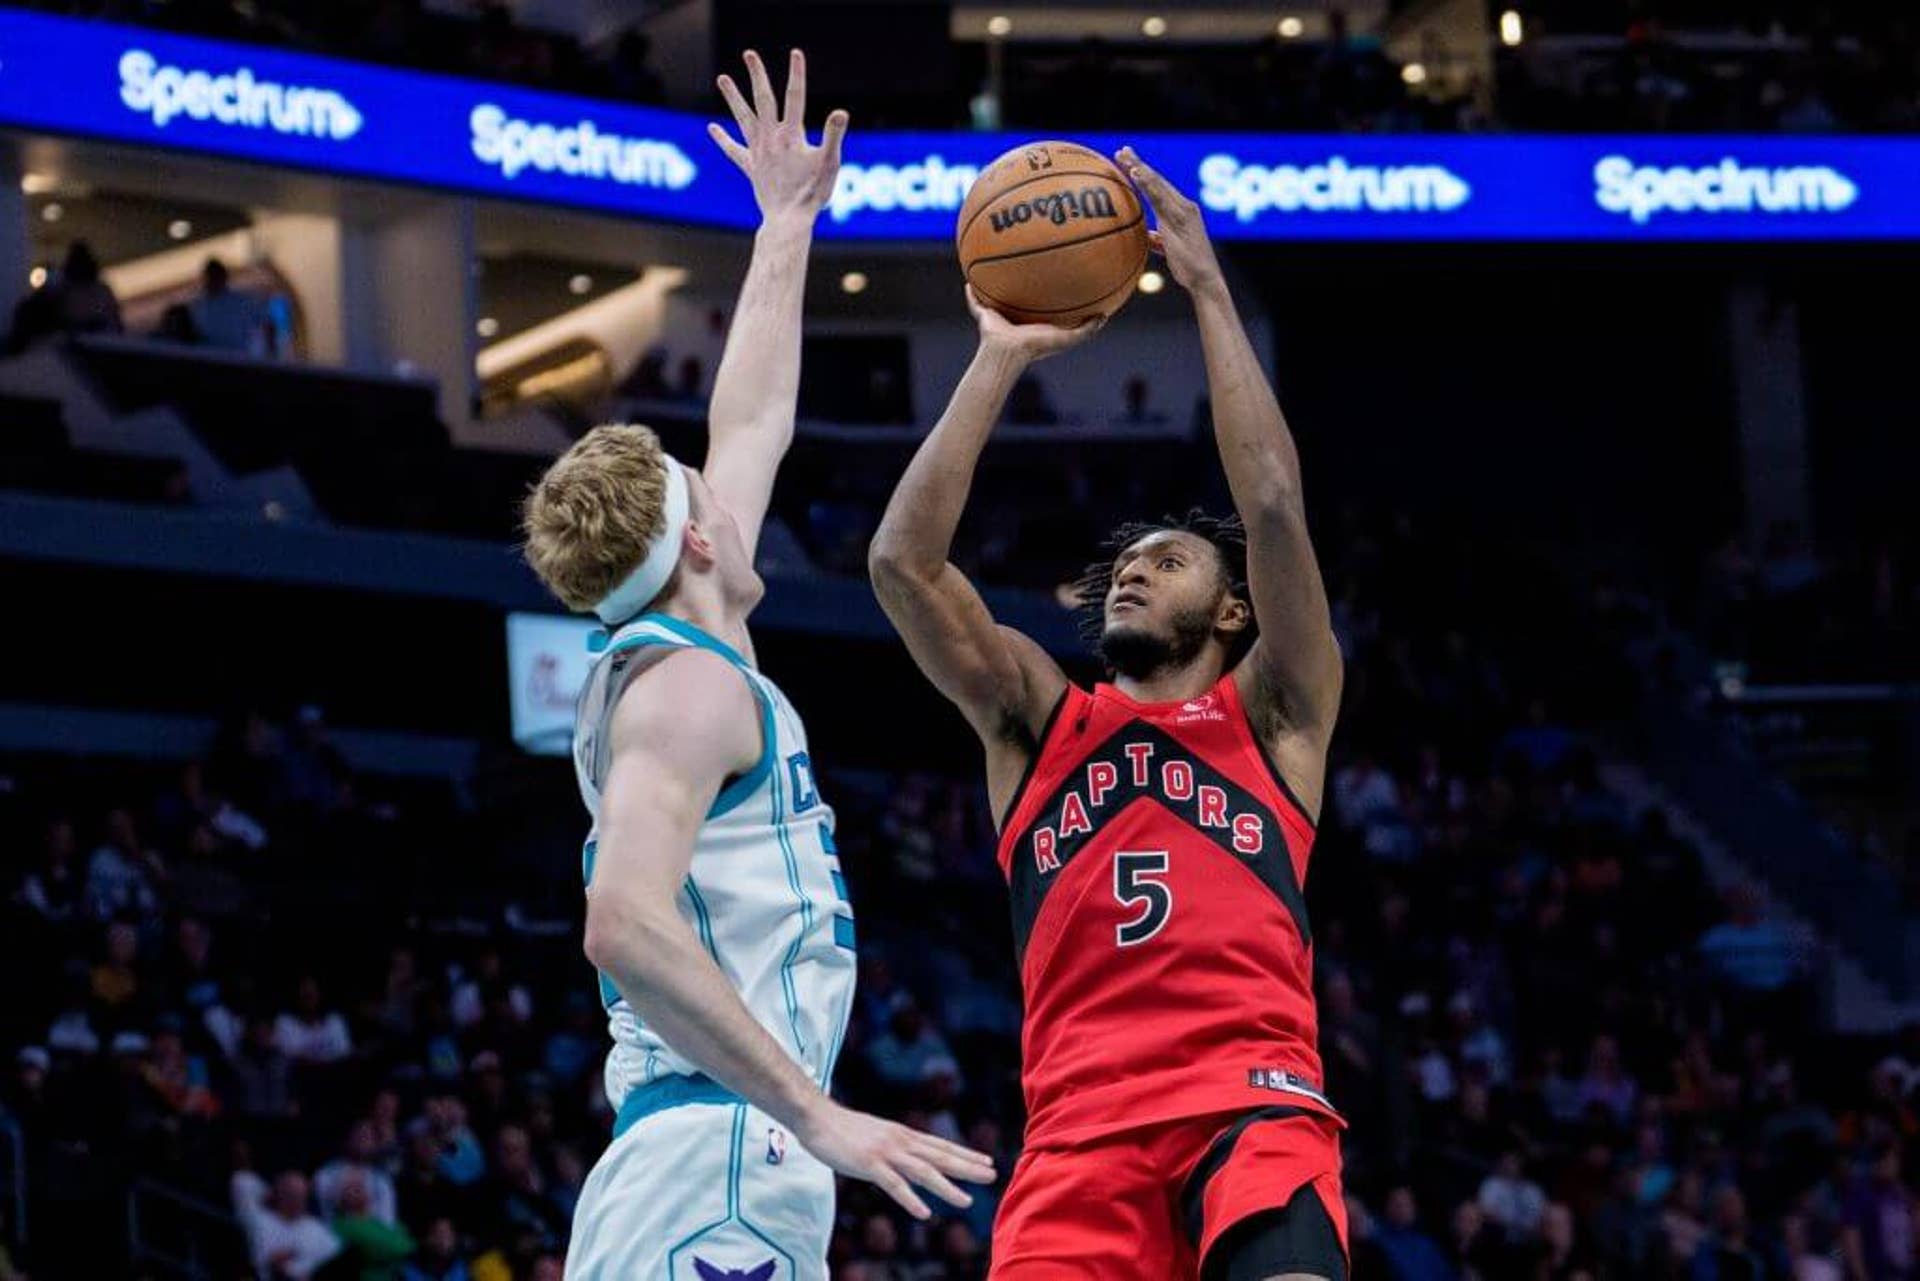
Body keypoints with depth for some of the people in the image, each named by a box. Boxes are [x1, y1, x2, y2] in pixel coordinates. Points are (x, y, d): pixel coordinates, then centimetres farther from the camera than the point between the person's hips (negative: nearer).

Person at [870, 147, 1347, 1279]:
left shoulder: (1272, 716, 17)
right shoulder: (1038, 720, 22)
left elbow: (1275, 507, 3)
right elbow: (903, 560, 9)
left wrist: (1208, 289, 5)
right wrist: (1002, 359, 10)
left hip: (1252, 1101, -2)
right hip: (1084, 1124, 2)